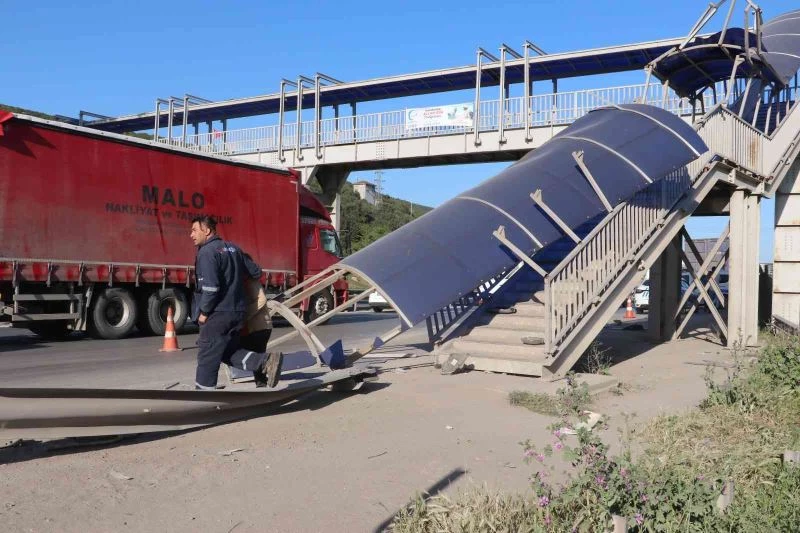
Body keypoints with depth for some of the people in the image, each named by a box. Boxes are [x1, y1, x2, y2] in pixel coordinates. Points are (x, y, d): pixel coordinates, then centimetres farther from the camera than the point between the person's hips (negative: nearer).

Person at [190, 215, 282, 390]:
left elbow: (211, 286, -22)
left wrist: (203, 312, -12)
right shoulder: (232, 248, 14)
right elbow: (256, 272, 19)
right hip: (237, 311, 8)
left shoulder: (207, 252, -12)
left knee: (207, 357, 2)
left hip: (218, 314, -8)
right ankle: (266, 361, -1)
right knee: (230, 351, 18)